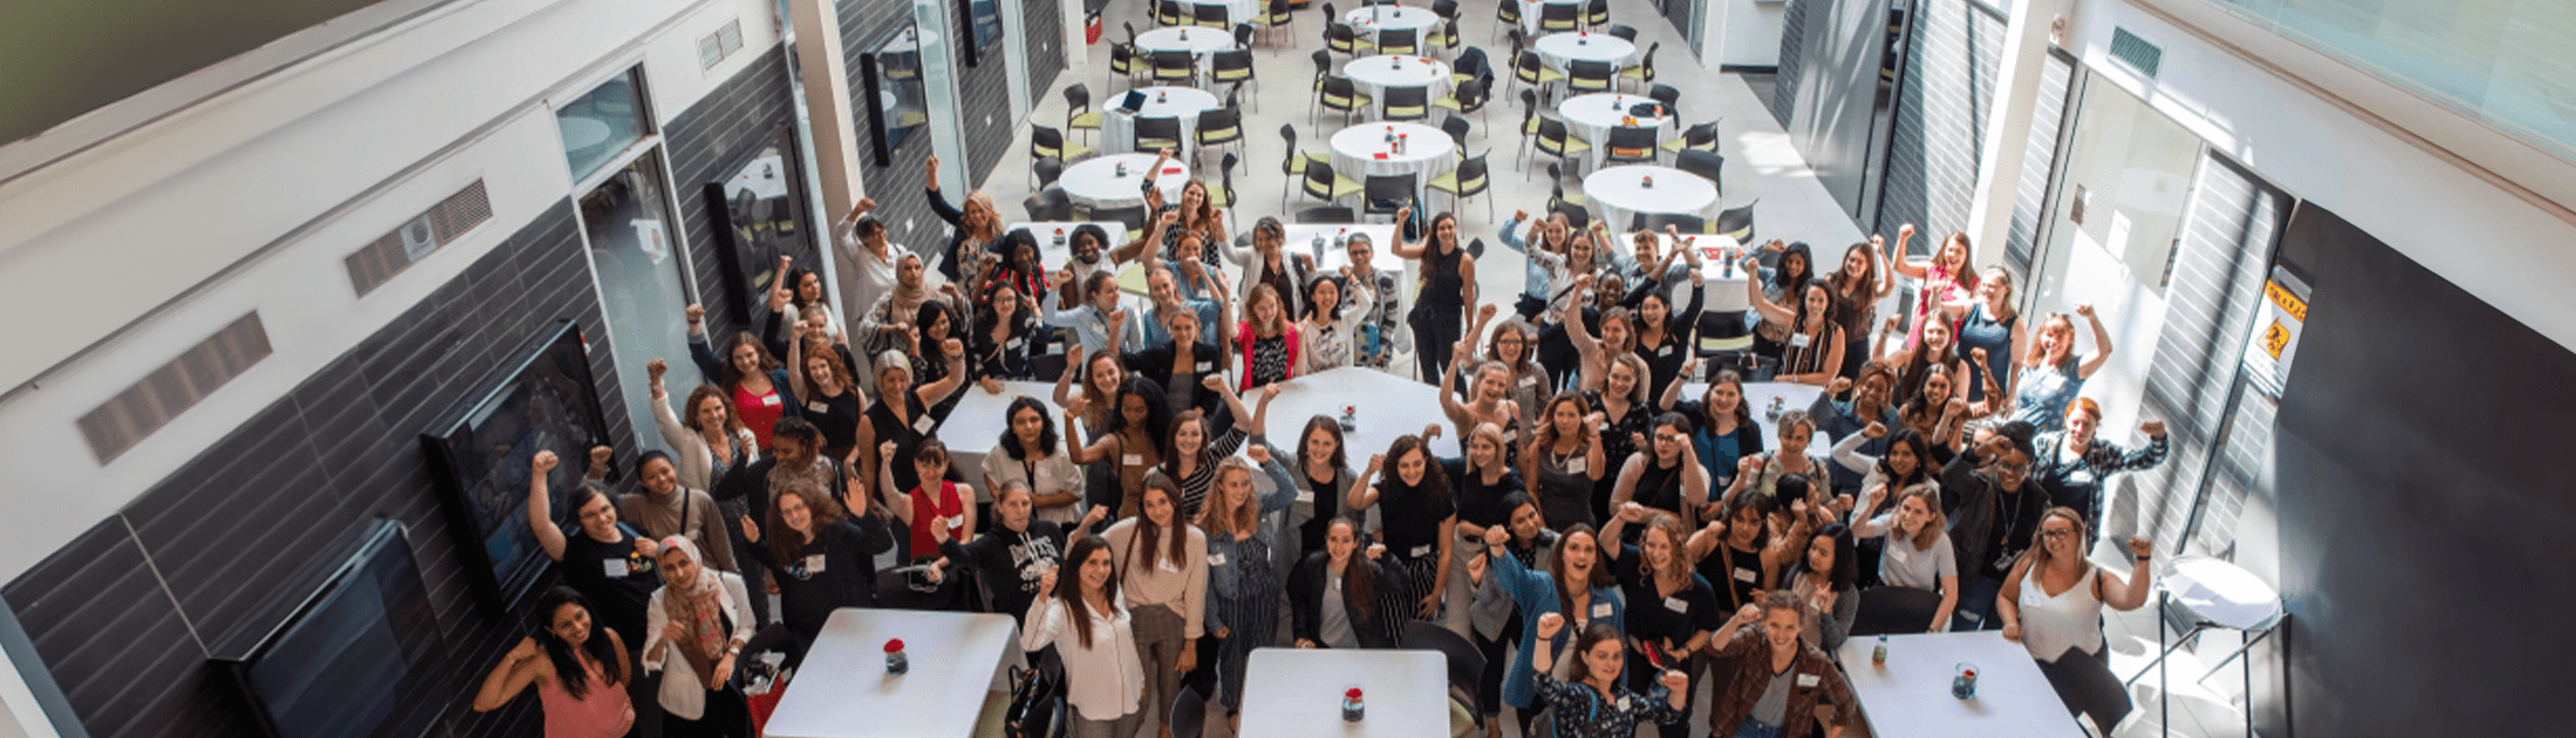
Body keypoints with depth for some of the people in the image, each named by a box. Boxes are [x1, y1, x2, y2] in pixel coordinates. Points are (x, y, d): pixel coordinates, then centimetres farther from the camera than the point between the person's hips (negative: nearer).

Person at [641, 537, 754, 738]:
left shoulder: (730, 584, -10)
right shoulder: (660, 601, -9)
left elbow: (747, 627, 5)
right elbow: (652, 664, -10)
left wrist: (731, 655, -11)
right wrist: (663, 639, -30)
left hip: (733, 689, 1)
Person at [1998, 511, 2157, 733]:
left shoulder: (2097, 580, -8)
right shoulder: (2029, 565, -2)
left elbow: (2131, 600, -27)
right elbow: (2005, 597, 11)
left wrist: (2143, 560, -36)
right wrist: (2011, 622, -8)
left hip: (2081, 663, 0)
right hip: (2032, 661, 1)